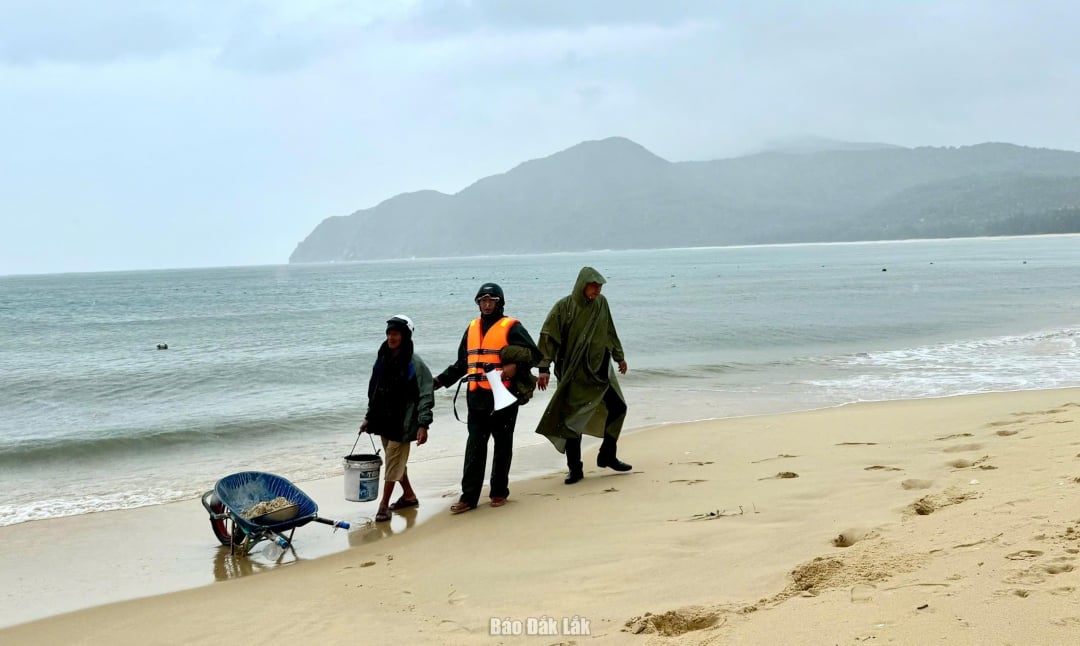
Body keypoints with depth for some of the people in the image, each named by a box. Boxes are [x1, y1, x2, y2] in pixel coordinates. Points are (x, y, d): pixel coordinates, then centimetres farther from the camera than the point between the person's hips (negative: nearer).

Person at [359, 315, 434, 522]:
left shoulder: (415, 363, -13)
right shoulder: (383, 359, 8)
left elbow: (426, 395, -14)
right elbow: (373, 389, 17)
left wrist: (423, 425, -19)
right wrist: (369, 417, 16)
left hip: (402, 423, -7)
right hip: (383, 420, 7)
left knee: (393, 464, -4)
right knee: (396, 462, 16)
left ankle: (384, 505, 1)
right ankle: (409, 495, 33)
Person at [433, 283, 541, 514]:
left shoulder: (511, 327, -3)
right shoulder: (472, 328, 15)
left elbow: (534, 354, -5)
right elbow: (462, 363, 23)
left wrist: (516, 367, -22)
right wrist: (441, 380, 15)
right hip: (477, 399, 5)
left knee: (502, 447, 7)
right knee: (474, 449, 3)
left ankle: (499, 492, 18)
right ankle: (469, 496, 4)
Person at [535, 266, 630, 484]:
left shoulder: (601, 303, 2)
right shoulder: (564, 307, -13)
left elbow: (610, 332, 16)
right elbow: (548, 338, -14)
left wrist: (619, 356, 23)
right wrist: (544, 368, -20)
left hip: (599, 368, 5)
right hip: (574, 373, -5)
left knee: (617, 407, 7)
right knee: (572, 418, -2)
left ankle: (607, 455, 22)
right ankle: (574, 469, 7)